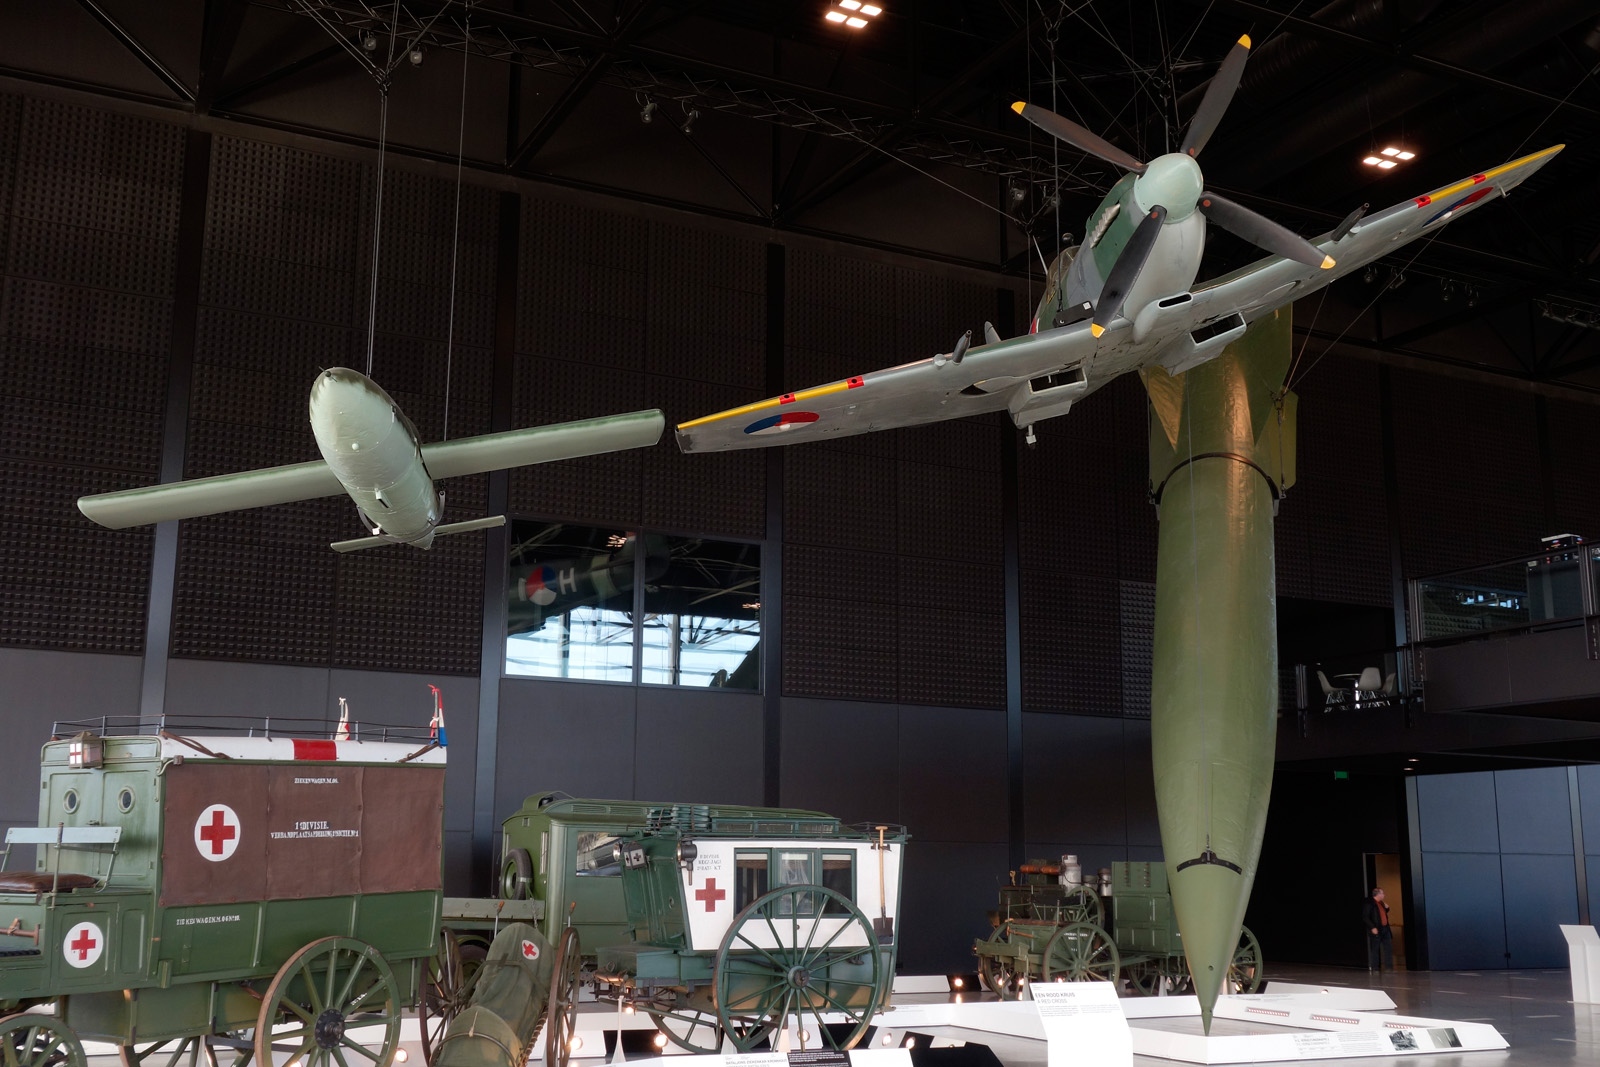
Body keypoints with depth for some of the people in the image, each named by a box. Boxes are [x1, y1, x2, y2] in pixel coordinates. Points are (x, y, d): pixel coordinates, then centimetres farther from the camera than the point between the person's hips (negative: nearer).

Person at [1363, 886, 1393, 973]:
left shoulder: (1381, 903, 17)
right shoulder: (1368, 903, -10)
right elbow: (1365, 917, -15)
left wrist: (1386, 908, 10)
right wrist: (1372, 927, -21)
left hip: (1385, 929, 8)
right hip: (1376, 930, -8)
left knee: (1388, 948, 5)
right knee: (1375, 949, -2)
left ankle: (1389, 968, 11)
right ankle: (1374, 969, 4)